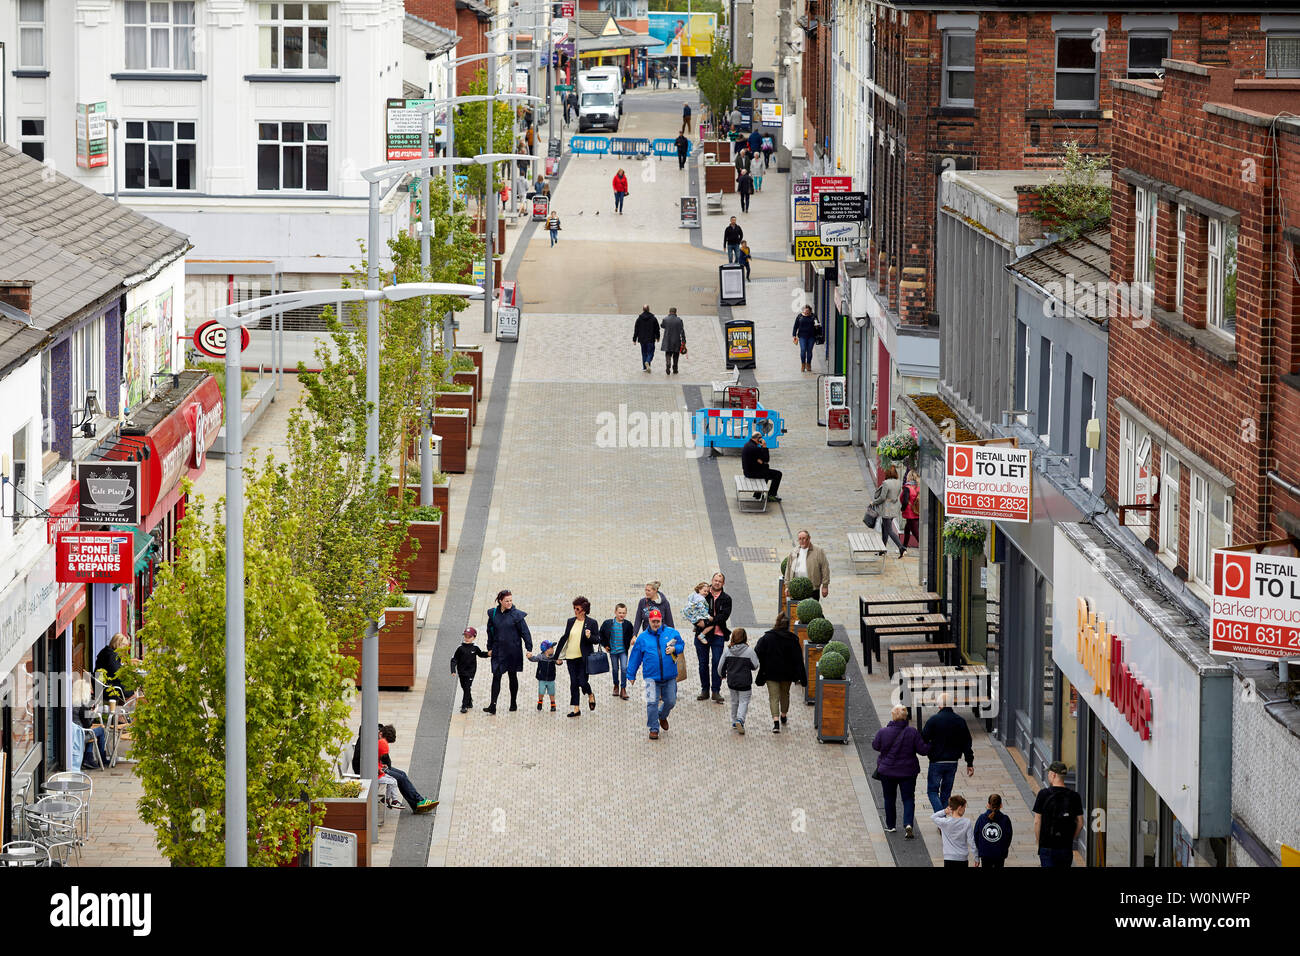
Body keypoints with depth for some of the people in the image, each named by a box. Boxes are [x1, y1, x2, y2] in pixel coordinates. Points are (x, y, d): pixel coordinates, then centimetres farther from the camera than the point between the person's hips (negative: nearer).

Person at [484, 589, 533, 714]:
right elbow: (490, 632, 12)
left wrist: (529, 648, -9)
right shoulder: (493, 614, 2)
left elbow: (525, 632, -5)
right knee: (496, 677, -7)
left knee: (513, 676, 11)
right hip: (498, 651, 2)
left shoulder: (516, 615, -7)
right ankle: (493, 706, -11)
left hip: (513, 651, -2)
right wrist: (490, 648, 12)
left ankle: (514, 703, 25)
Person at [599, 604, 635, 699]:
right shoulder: (608, 623, -5)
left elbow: (631, 636, 10)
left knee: (624, 668, -11)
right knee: (615, 669, 12)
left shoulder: (628, 624, -5)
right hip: (613, 650, 1)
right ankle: (616, 686, 32)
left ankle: (623, 689, -3)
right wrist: (605, 645, 5)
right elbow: (601, 634, 9)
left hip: (623, 651, -1)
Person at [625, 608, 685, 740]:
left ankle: (662, 716, 42)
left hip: (669, 677, 1)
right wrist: (631, 675, 12)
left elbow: (682, 645, 16)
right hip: (652, 677, -1)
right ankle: (654, 729, 0)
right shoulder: (642, 637, 3)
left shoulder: (671, 633, 2)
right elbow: (635, 657, 9)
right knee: (652, 702, -13)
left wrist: (674, 649, -8)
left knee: (670, 701, 8)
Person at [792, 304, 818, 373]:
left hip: (811, 336, 1)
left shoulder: (813, 317, 5)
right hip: (802, 336, -1)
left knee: (809, 351, 3)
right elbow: (795, 326, 9)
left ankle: (808, 365, 15)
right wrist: (794, 335, 4)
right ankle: (803, 365, 3)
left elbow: (817, 326, 11)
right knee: (803, 350, -9)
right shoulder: (799, 317, 5)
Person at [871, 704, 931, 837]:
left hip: (887, 771, 0)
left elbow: (875, 746, 4)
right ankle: (908, 824, -13)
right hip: (908, 771, 0)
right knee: (908, 799, 6)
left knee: (889, 799, 17)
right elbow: (923, 749, -10)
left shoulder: (883, 732, -12)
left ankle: (890, 825, 25)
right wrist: (930, 744, 10)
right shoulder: (912, 732, -13)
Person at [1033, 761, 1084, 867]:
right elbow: (1080, 823, 4)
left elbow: (1037, 822, -6)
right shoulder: (1074, 796, 1)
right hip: (1067, 848, 3)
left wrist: (1039, 842, 5)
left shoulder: (1044, 794, -8)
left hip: (1047, 846, -3)